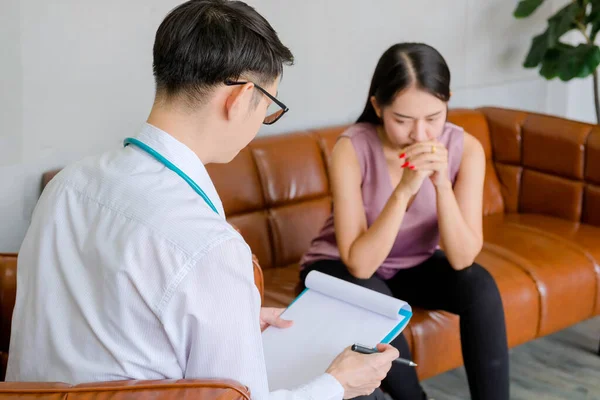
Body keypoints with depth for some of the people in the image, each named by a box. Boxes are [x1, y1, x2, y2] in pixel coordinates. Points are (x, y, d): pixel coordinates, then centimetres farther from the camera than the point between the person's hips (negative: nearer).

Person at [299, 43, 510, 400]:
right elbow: (359, 264, -31)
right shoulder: (352, 149, -28)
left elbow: (461, 258, -22)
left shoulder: (465, 148, -19)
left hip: (414, 266, 3)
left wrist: (442, 185, -36)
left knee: (480, 287, -25)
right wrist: (404, 190, -42)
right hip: (342, 268, -2)